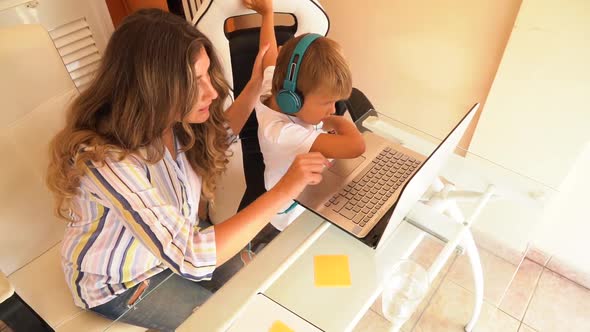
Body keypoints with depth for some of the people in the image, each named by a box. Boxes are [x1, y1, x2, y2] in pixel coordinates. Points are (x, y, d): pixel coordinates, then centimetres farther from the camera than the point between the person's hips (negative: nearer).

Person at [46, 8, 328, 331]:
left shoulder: (170, 117, -19)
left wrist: (255, 87, -8)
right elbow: (192, 259, -39)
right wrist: (284, 190, -39)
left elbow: (214, 138, 6)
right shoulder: (107, 159, -39)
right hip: (117, 282, -5)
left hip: (173, 245, 6)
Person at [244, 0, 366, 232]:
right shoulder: (280, 132, -37)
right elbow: (355, 146, -44)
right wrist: (337, 121, -23)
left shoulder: (277, 89, -12)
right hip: (295, 222, -8)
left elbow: (270, 55, 11)